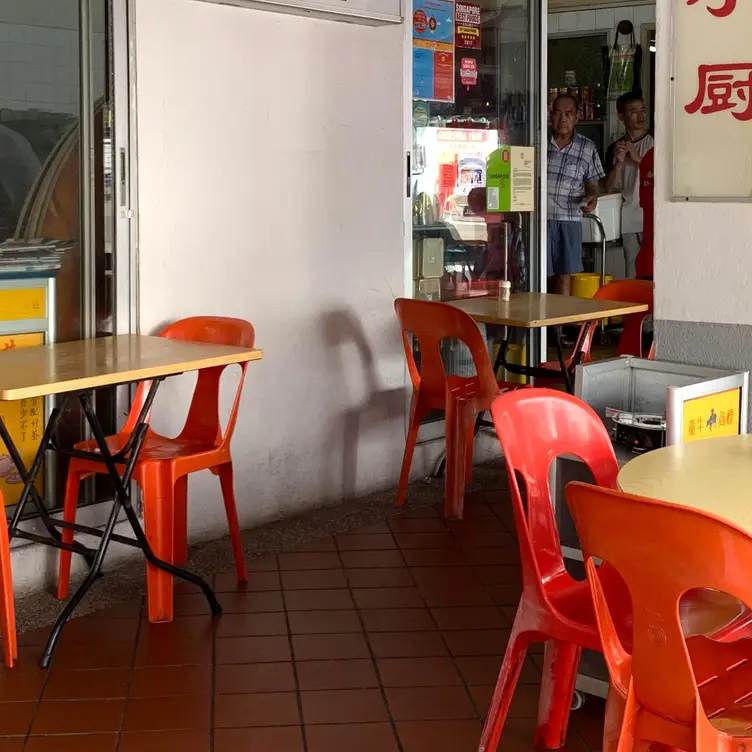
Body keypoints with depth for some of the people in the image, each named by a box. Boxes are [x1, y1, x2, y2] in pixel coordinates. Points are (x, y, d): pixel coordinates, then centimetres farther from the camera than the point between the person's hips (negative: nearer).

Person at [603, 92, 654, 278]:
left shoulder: (656, 141, 5)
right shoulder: (616, 148, 14)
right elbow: (608, 188, 9)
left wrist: (638, 158, -9)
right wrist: (618, 163, -6)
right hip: (629, 221, 3)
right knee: (632, 276, 1)